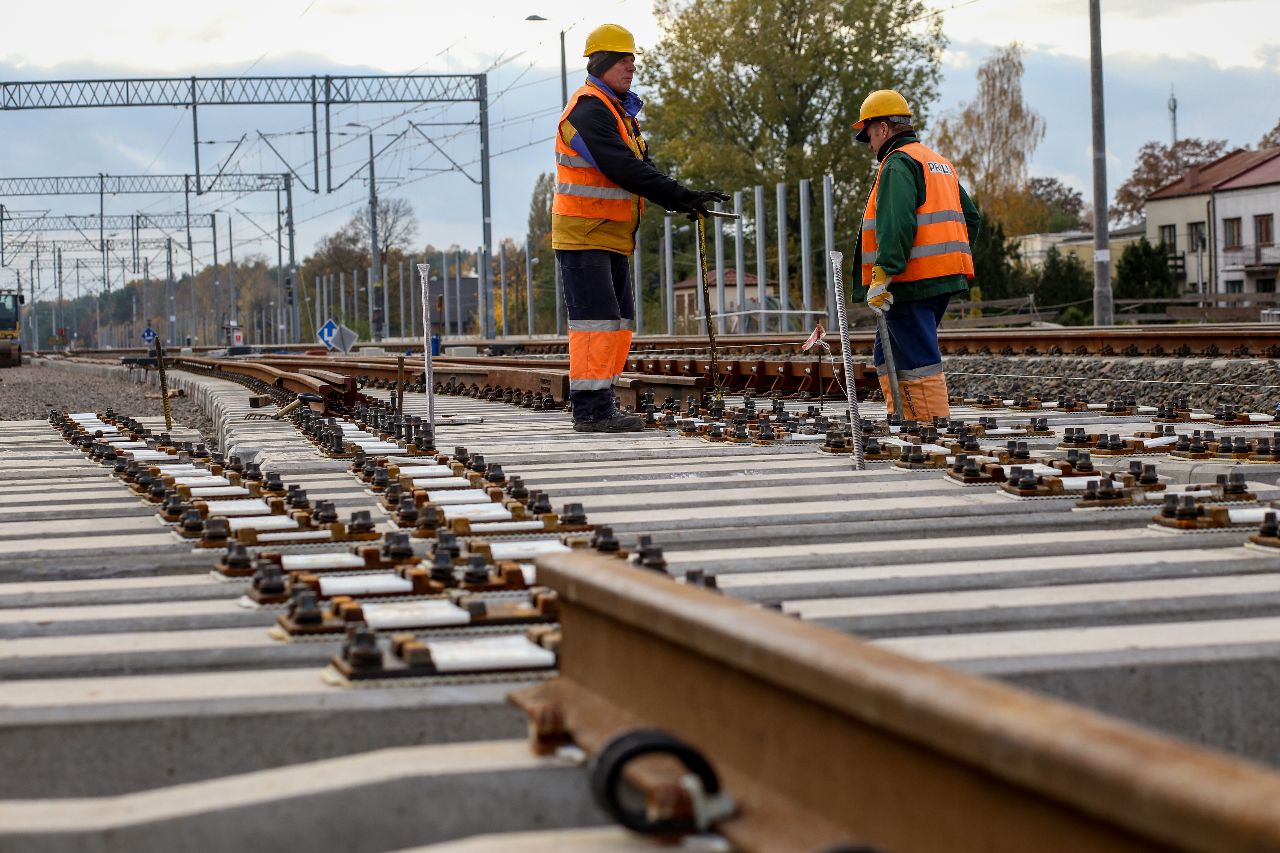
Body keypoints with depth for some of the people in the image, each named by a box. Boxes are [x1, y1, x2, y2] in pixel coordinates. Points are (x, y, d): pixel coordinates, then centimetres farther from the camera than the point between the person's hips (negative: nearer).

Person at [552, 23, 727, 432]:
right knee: (596, 320, -12)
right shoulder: (589, 110, -14)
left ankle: (601, 408, 14)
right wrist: (683, 195, -26)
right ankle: (591, 410, -12)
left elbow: (641, 168, 14)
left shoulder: (620, 111, 19)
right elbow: (625, 170, -24)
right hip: (583, 235, -10)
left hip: (612, 237, 10)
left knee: (618, 322, 10)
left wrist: (682, 202, -3)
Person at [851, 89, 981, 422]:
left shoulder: (898, 163, -9)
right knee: (889, 357, 16)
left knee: (919, 362, -8)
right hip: (944, 280, 10)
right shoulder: (940, 163, 22)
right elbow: (970, 217, 24)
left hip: (913, 281, -10)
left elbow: (896, 226, -22)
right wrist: (951, 260, 24)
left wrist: (883, 275, -26)